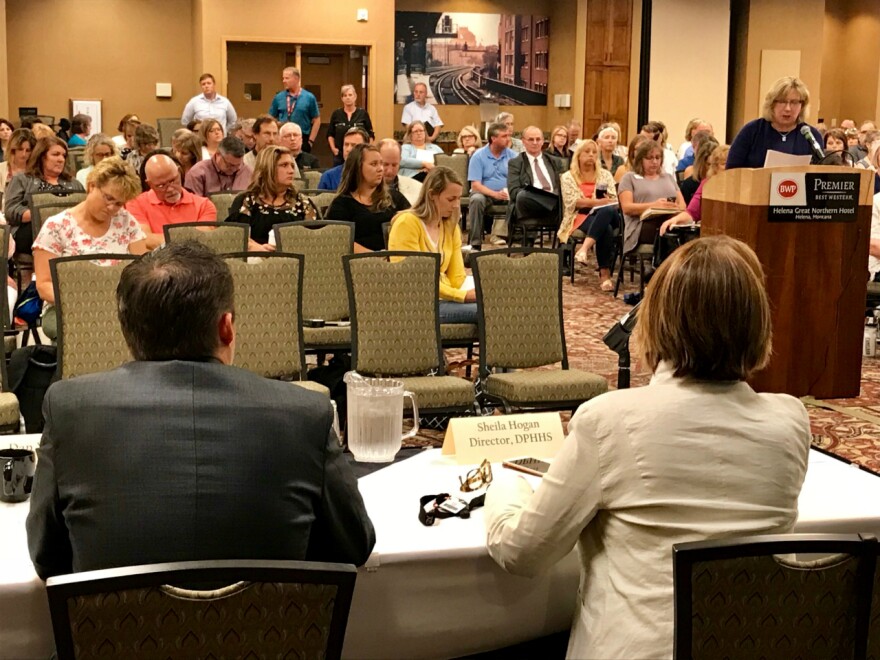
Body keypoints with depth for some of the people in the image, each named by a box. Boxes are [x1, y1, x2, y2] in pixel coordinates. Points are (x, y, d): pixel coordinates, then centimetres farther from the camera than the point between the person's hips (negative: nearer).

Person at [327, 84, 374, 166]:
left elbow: (370, 135, 5)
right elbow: (330, 134, 12)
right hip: (340, 155, 1)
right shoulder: (336, 114, 5)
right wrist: (333, 148, 0)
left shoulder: (363, 113, 2)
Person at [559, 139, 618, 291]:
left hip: (607, 215, 2)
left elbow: (614, 200, 9)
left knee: (607, 211, -41)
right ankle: (605, 274, -44)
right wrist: (598, 201, -13)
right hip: (581, 217, -2)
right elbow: (572, 202, -3)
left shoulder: (605, 175, 21)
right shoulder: (568, 177, 13)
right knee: (606, 230, -39)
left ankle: (584, 248, -56)